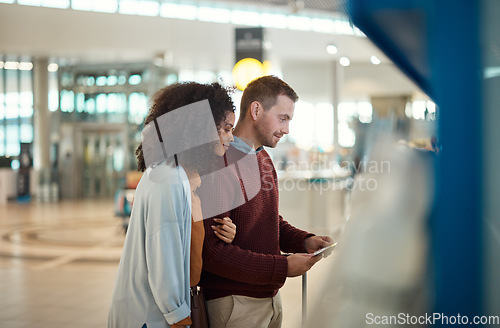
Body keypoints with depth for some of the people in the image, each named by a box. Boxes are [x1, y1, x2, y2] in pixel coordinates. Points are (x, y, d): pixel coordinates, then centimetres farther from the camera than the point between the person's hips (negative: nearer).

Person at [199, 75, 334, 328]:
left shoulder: (263, 159, 12)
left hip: (270, 296, 9)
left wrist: (304, 240, 3)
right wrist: (283, 267, -22)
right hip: (234, 304, -9)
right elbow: (212, 251, -25)